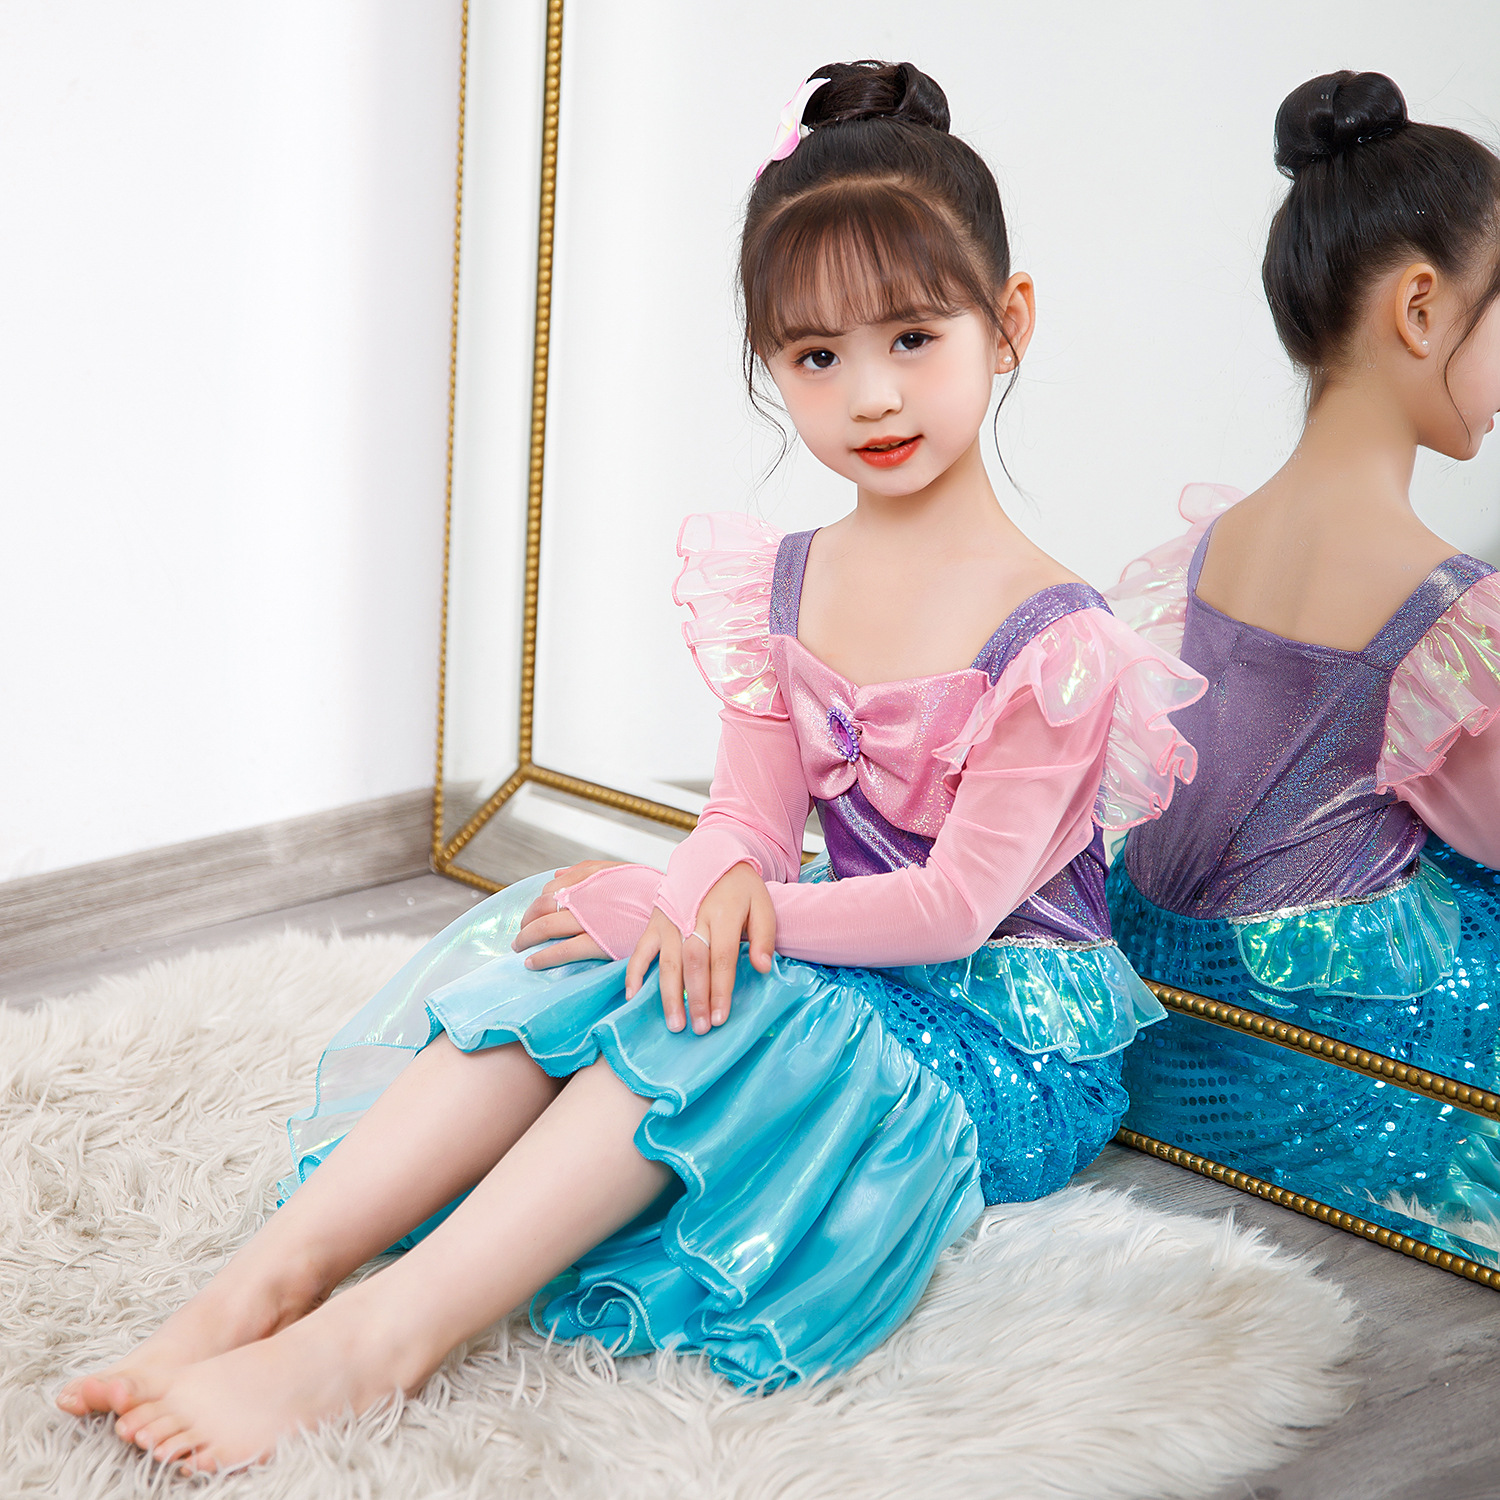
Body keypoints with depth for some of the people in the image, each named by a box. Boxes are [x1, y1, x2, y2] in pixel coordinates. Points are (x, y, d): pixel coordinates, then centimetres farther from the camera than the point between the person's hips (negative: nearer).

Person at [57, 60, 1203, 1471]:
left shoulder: (1050, 638, -19)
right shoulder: (773, 588, 3)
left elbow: (961, 901, -19)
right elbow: (753, 812, -1)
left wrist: (724, 905, -22)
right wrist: (712, 884, -26)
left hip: (1001, 1027, -6)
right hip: (838, 955, 6)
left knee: (717, 1015, -32)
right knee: (571, 956, -19)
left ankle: (374, 1336, -38)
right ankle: (274, 1272, -28)